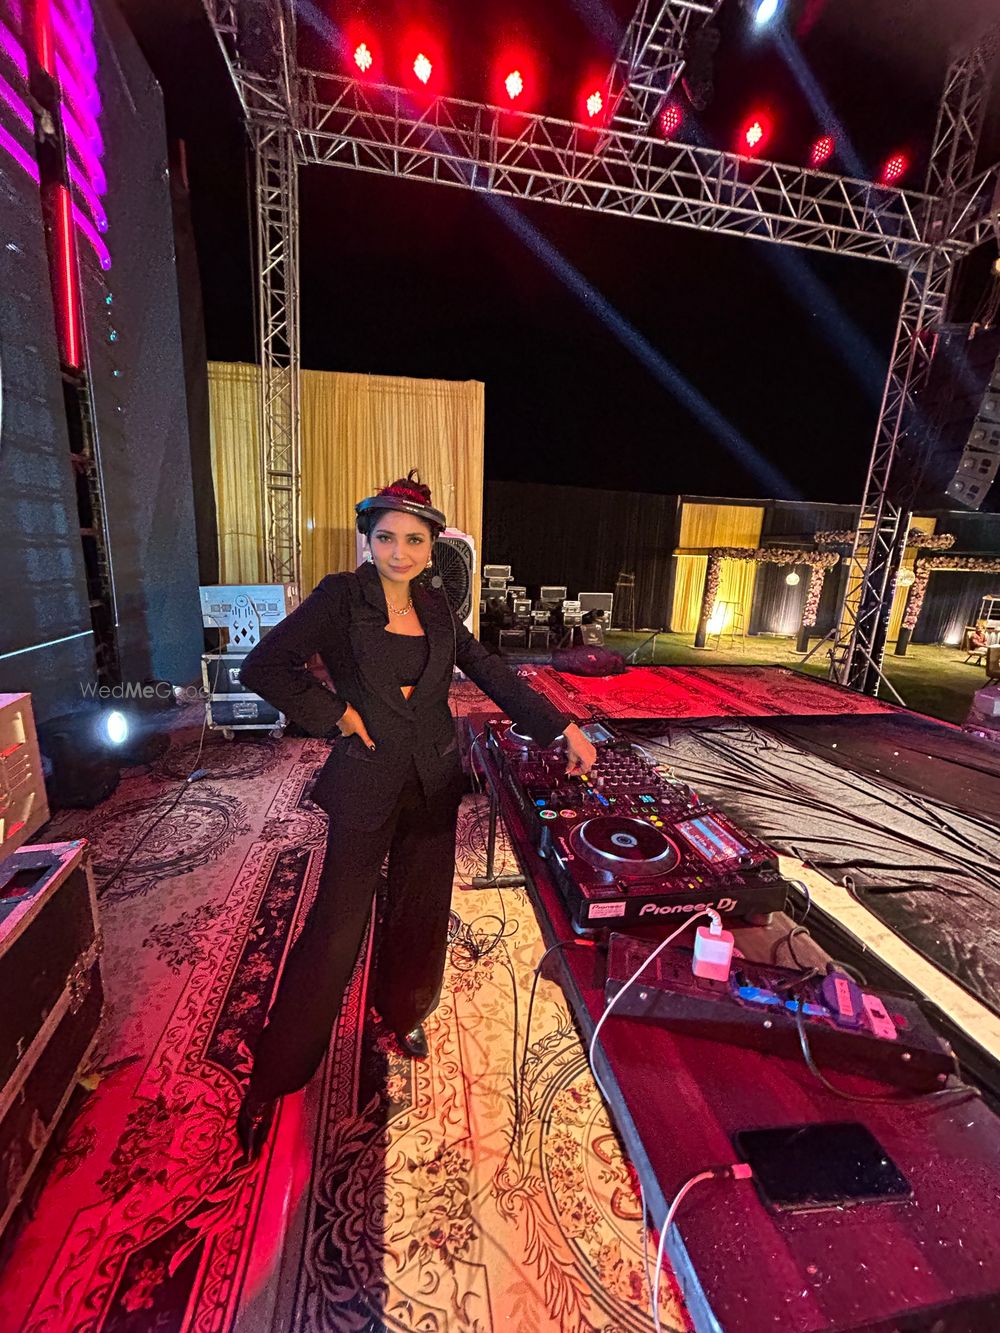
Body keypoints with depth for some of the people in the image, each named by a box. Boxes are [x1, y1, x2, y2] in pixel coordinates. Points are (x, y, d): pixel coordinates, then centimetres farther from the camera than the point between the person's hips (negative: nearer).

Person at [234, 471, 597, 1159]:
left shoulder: (436, 606, 3)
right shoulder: (342, 596, -9)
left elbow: (491, 673, 5)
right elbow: (264, 667, -13)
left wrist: (564, 728, 1)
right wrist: (338, 713, -14)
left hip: (434, 784, 5)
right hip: (367, 785, -4)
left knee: (420, 912, 18)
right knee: (335, 930, 3)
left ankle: (403, 1011, 46)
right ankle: (273, 1078, 26)